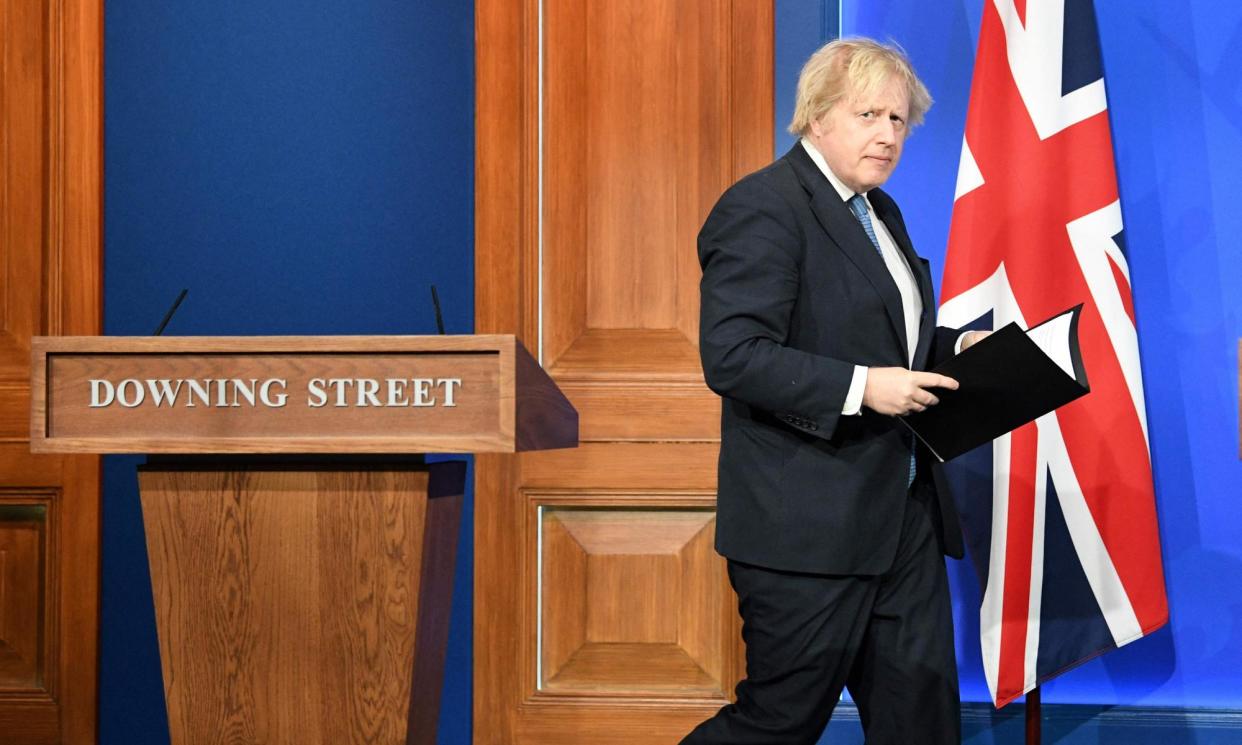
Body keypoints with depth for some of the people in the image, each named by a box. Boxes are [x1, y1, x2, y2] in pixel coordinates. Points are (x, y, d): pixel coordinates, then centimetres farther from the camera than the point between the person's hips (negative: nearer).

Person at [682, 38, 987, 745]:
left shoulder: (880, 212, 17)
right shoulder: (763, 208, -12)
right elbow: (732, 356, -21)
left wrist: (961, 345, 10)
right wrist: (861, 387, -25)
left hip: (904, 515, 9)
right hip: (810, 523, -9)